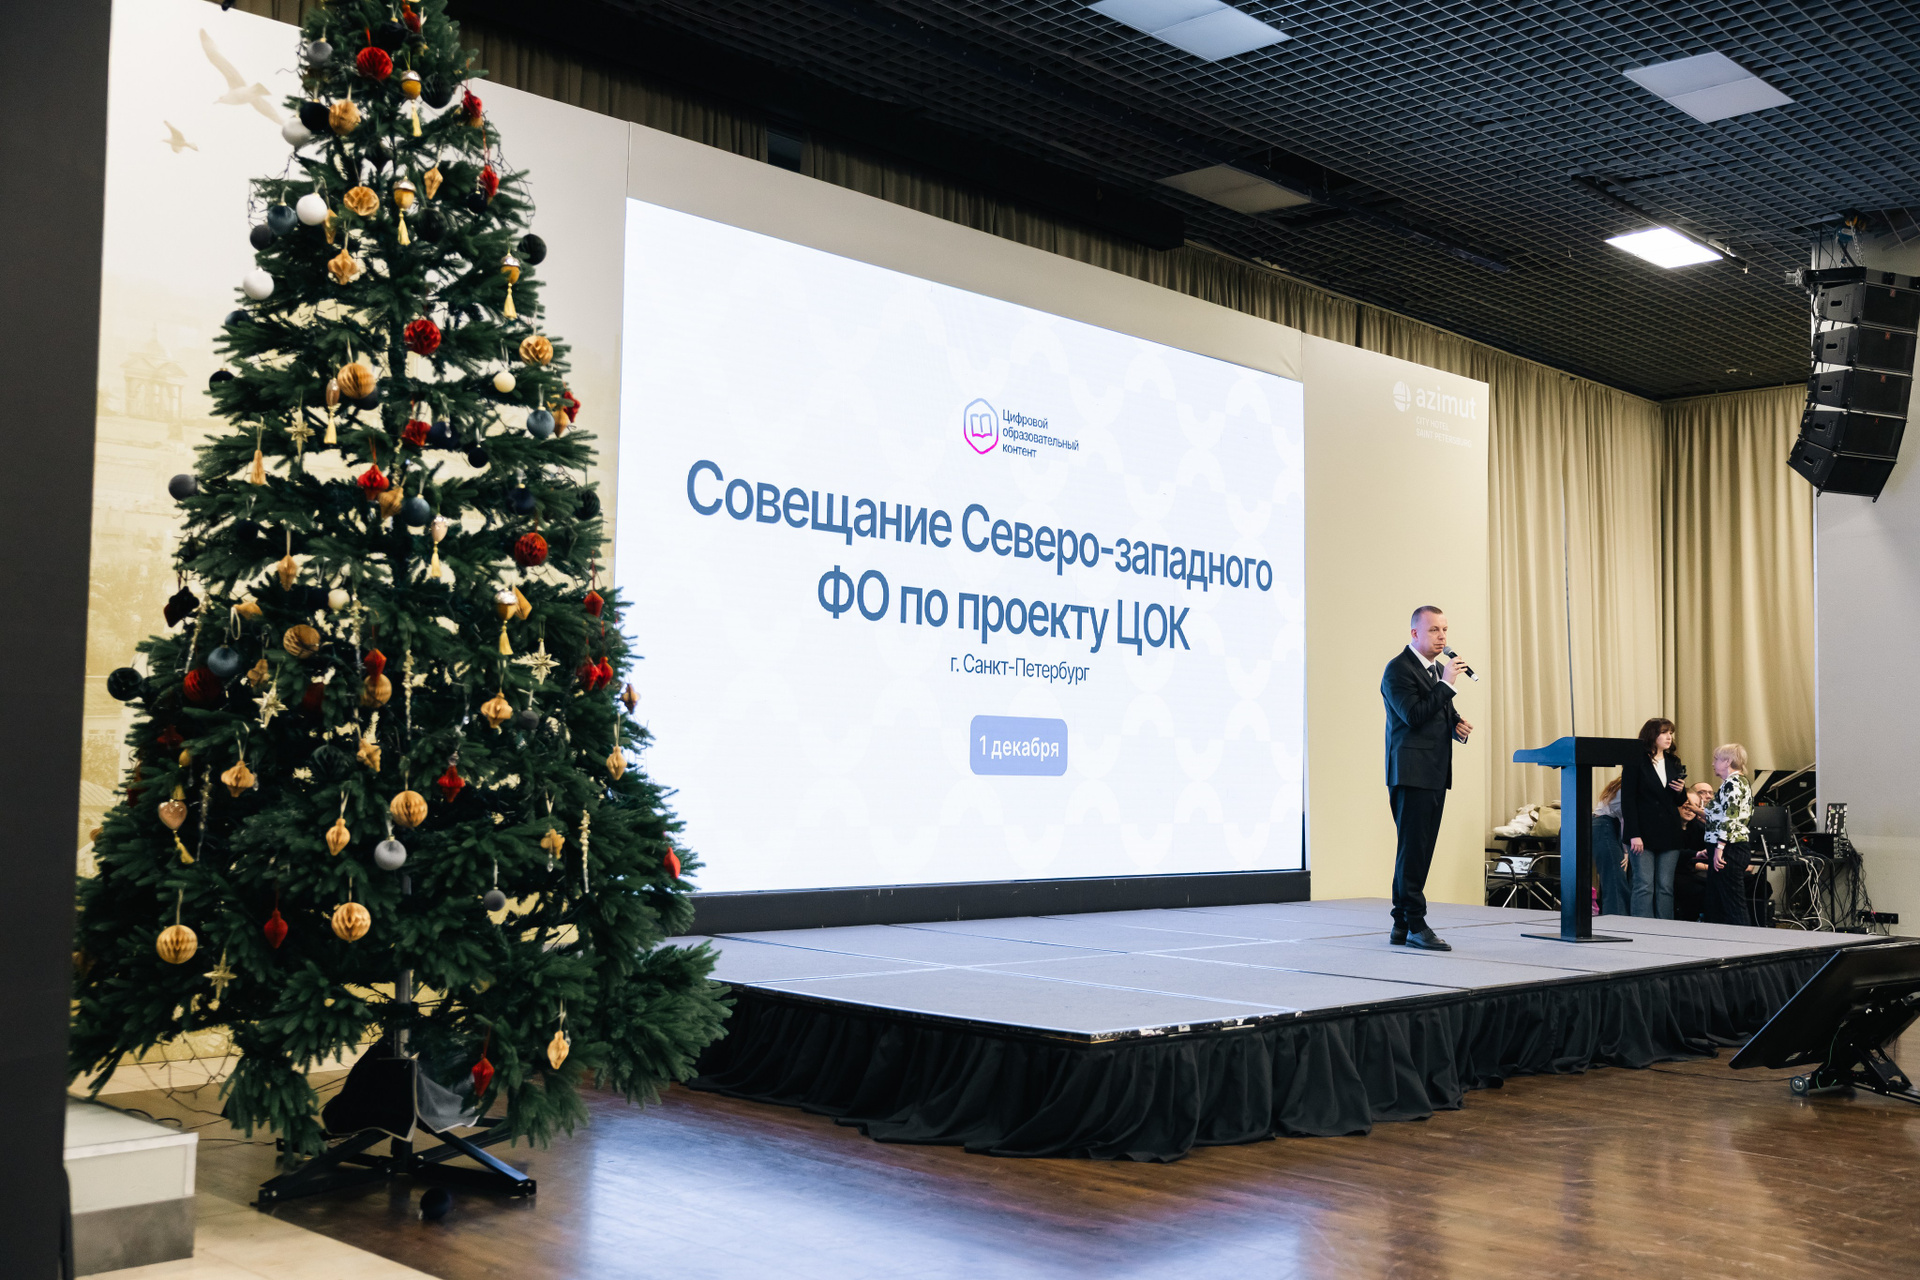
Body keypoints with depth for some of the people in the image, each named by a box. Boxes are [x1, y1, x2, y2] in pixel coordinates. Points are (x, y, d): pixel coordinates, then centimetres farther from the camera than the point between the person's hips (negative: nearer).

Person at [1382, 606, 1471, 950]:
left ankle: (1402, 926, 14)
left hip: (1436, 774, 9)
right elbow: (1413, 715, -20)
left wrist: (1457, 726, 7)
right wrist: (1446, 684, -19)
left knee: (1418, 852, 10)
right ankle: (1415, 925, -6)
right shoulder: (1398, 669, -9)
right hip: (1411, 773, -9)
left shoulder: (1438, 667, 19)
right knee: (1412, 850, -9)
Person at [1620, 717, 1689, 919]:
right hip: (1643, 834, -5)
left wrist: (1681, 791, -4)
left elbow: (1680, 802, 20)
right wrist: (1634, 835, -15)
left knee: (1666, 887, 5)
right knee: (1644, 886, -6)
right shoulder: (1635, 763, -3)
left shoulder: (1674, 764, 13)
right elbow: (1627, 800, -8)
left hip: (1669, 834, 5)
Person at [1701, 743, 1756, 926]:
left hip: (1729, 847, -11)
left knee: (1733, 901, -10)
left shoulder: (1732, 783, -12)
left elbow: (1729, 818, -21)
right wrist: (1708, 815, 24)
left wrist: (1720, 847, -23)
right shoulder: (1742, 782, 20)